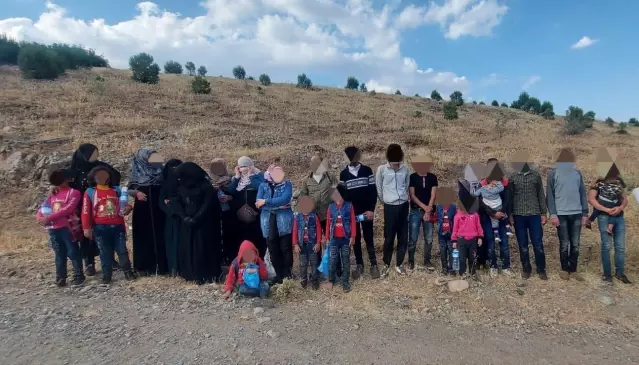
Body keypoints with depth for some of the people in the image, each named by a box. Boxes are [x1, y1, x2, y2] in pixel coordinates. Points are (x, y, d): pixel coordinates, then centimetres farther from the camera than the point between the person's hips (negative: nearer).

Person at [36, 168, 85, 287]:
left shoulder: (74, 193, -1)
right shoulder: (53, 195, 18)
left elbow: (68, 209, -14)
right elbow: (42, 209, 16)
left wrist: (49, 217, -18)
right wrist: (40, 217, -7)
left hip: (67, 228, -5)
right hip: (53, 229, 5)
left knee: (73, 252, 0)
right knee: (59, 254, 11)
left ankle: (78, 276, 9)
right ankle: (60, 278, 18)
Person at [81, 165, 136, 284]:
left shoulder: (117, 190, 8)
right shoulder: (90, 192, 1)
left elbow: (124, 205, 16)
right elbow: (86, 212, -2)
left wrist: (128, 208, -9)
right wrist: (86, 228, -7)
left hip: (117, 227, 1)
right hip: (100, 228, -1)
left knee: (122, 250, 6)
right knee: (105, 253, 8)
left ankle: (128, 271, 16)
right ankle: (106, 275, 18)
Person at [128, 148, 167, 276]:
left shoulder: (160, 170, 5)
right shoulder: (137, 171, 2)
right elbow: (130, 189, 6)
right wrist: (136, 192, -14)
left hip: (159, 210, 1)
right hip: (142, 211, -1)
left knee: (159, 236, 2)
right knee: (143, 237, 3)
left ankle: (161, 266, 9)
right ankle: (143, 266, 13)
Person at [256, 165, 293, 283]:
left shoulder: (287, 184, 3)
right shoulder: (263, 186, 10)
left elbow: (285, 199, -15)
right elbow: (258, 203, -3)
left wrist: (266, 201, -14)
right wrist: (277, 205, -12)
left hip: (284, 222, -2)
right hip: (269, 223, 2)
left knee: (286, 249, 1)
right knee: (273, 251, 7)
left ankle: (287, 275, 16)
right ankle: (279, 276, 20)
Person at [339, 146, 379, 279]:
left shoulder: (367, 170, 0)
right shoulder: (343, 174, 3)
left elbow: (373, 191, -2)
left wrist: (371, 209, -9)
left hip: (366, 210, -1)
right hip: (352, 212, 1)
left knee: (369, 238, 2)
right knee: (355, 239, 7)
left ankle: (374, 265, 10)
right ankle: (359, 265, 18)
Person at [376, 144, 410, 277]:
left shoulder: (405, 169, 3)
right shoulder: (381, 169, -6)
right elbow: (378, 189, 2)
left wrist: (403, 197, 11)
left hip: (404, 206, 3)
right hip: (390, 207, -3)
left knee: (403, 237, 8)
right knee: (389, 238, 3)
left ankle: (399, 264, 23)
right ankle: (386, 264, 20)